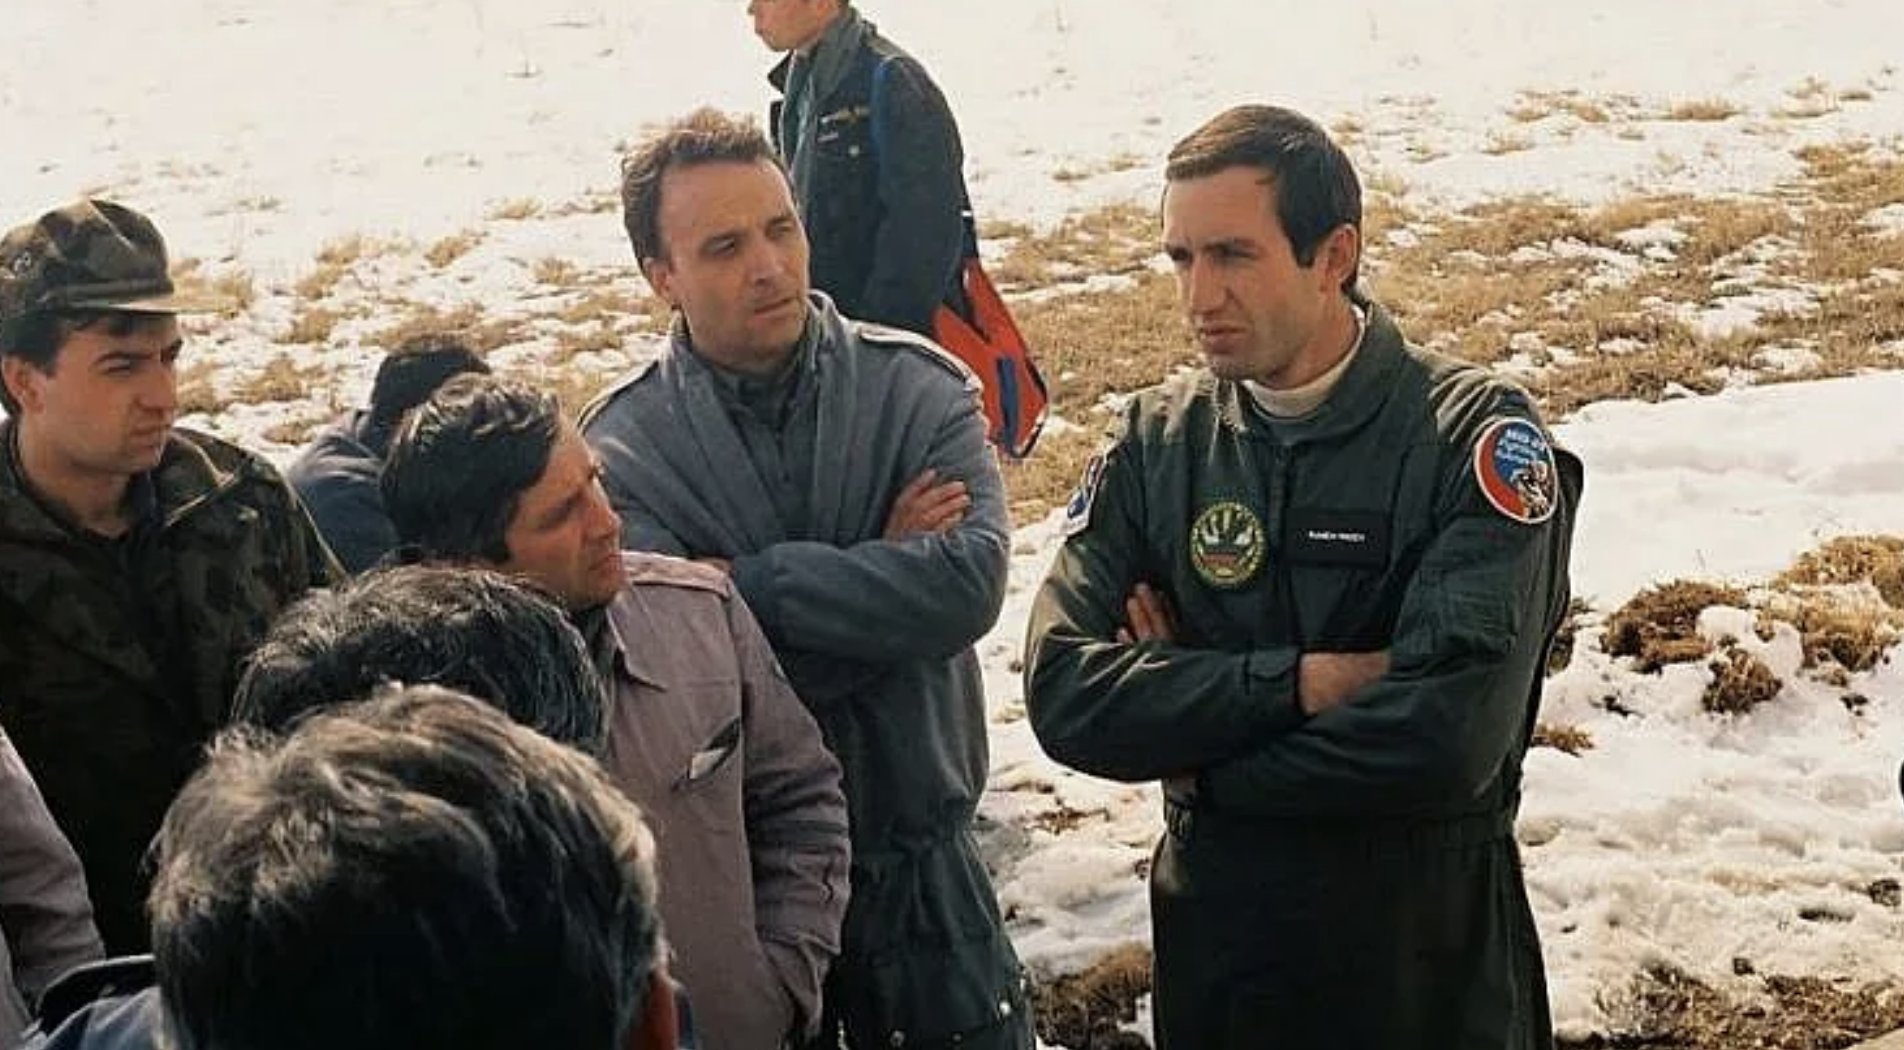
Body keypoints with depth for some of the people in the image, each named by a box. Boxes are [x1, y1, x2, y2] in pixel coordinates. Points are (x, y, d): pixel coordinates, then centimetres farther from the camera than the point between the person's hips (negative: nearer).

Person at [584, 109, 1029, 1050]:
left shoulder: (917, 388, -8)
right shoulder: (622, 448, -11)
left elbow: (970, 583, -23)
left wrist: (744, 583, -23)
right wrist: (878, 580, -17)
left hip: (920, 856, 1)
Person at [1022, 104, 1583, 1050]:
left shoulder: (1473, 438, -15)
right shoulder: (1156, 441, -3)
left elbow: (1448, 734, -26)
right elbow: (1062, 691, -13)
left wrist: (1195, 750, -14)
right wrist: (1304, 682, -22)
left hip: (1428, 945, -3)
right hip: (1211, 930, 3)